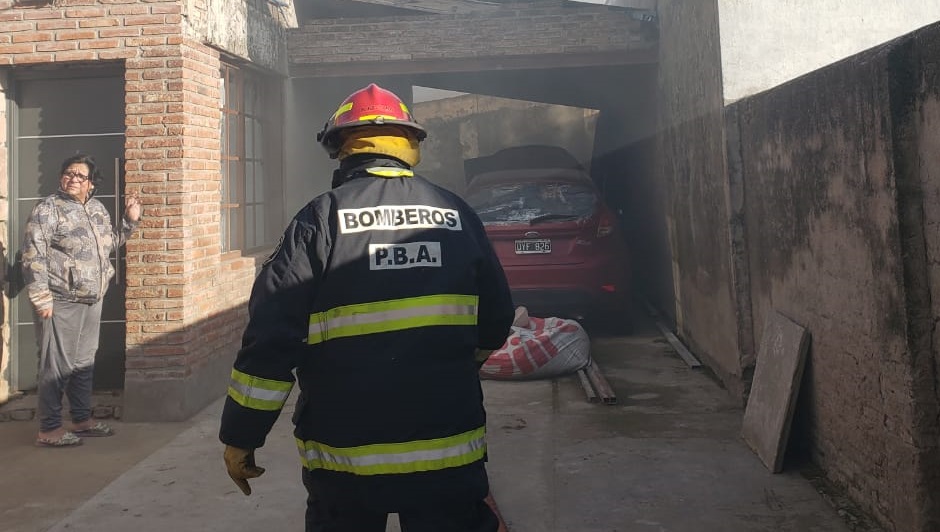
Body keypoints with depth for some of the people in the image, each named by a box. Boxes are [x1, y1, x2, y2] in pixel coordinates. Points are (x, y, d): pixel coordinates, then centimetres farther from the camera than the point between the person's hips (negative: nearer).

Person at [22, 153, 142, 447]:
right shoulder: (47, 208, -8)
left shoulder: (98, 209, 14)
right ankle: (49, 429, 6)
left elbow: (110, 244, 26)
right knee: (57, 365, -3)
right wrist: (41, 298, -19)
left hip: (92, 301, 8)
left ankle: (82, 419, 27)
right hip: (60, 302, -7)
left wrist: (130, 221, 12)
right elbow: (33, 255, -14)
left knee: (84, 362, 15)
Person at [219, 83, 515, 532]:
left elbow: (272, 336, -12)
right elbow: (495, 323, 7)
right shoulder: (455, 213, 1)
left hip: (346, 455, -1)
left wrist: (240, 436, -2)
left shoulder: (321, 218, -9)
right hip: (450, 449, 2)